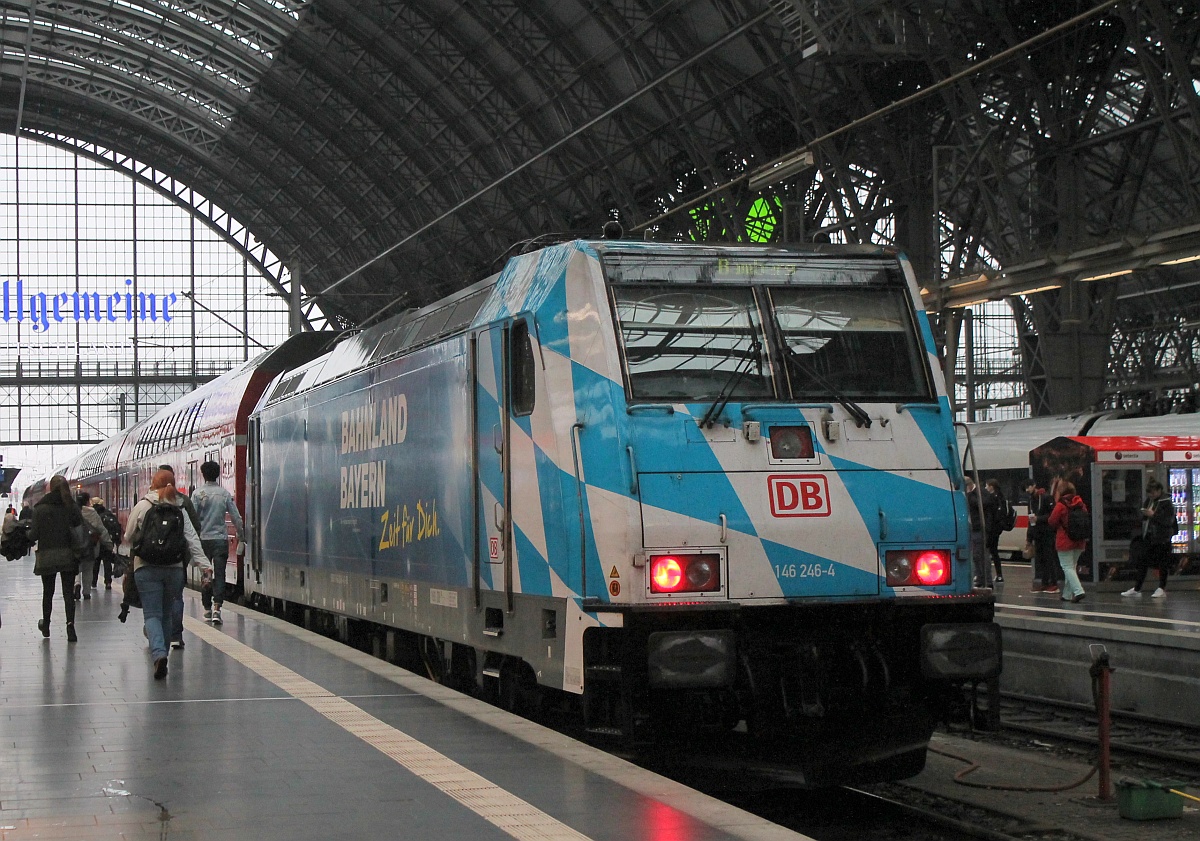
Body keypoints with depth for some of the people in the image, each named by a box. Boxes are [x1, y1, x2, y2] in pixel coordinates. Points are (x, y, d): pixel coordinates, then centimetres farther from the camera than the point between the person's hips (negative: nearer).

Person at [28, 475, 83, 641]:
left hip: (46, 556, -1)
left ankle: (45, 626, 30)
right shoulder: (72, 506, -2)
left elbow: (34, 535, -8)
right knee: (68, 592, 1)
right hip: (68, 556, 1)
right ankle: (70, 627, -12)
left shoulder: (41, 508, -7)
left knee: (48, 592, 15)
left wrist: (28, 533, 12)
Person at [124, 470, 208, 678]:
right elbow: (193, 540, -1)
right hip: (174, 569, 3)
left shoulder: (142, 506, -1)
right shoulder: (180, 510, 5)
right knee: (167, 613, 16)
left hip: (147, 568, -3)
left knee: (152, 614, -5)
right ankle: (161, 651, 23)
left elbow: (129, 537, 5)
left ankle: (158, 654, -25)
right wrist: (204, 565, -5)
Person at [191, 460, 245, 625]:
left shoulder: (198, 494, -4)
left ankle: (207, 609, 17)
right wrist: (241, 538, 12)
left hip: (203, 539, 0)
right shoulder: (225, 494, 1)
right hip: (221, 539, 0)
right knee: (219, 574, -1)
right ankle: (216, 608, -16)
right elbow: (236, 518, 2)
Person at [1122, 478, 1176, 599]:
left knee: (1162, 563, 0)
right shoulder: (1148, 501, 13)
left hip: (1161, 538, -7)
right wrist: (1144, 515, -1)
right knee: (1143, 562, 7)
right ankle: (1136, 589, 9)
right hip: (1148, 537, 7)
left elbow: (1169, 520, -16)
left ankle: (1162, 589, 8)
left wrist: (1153, 515, -19)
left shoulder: (1166, 502, -8)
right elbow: (1143, 518, 23)